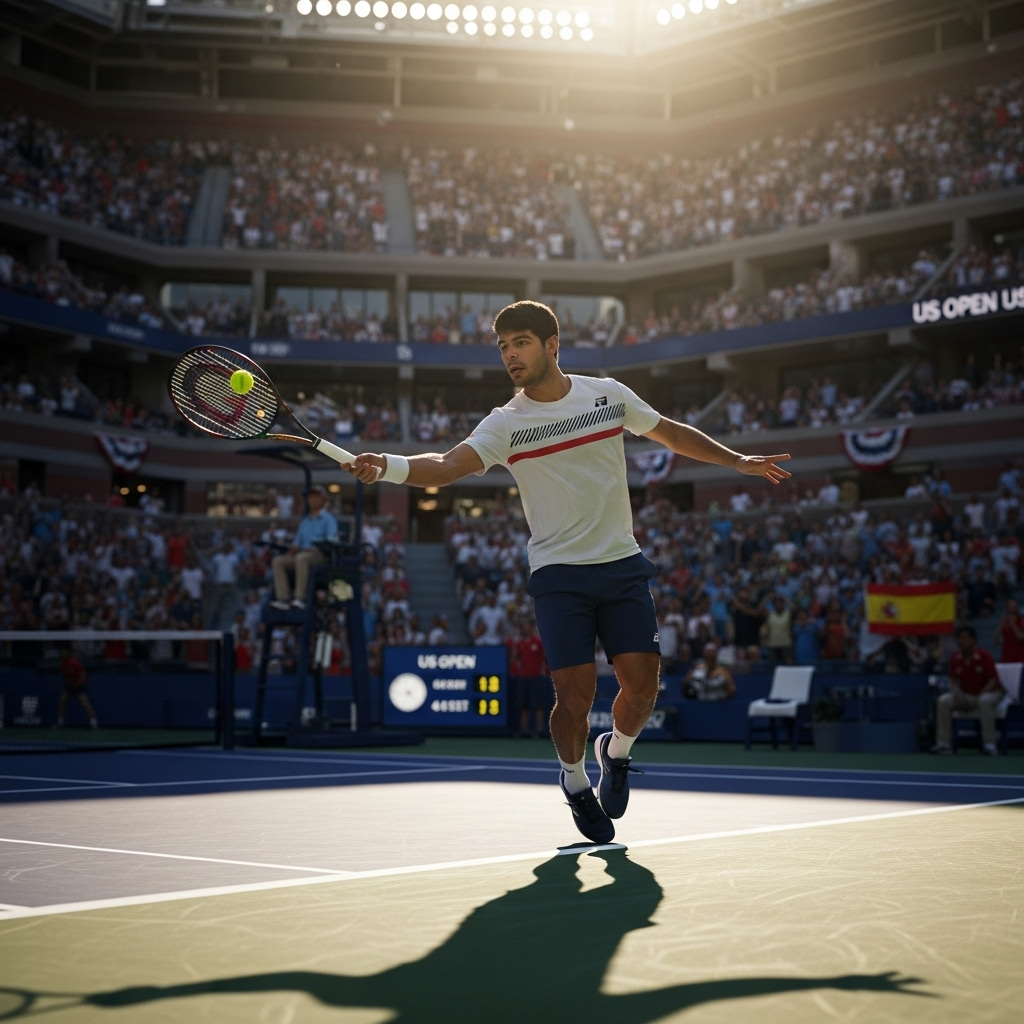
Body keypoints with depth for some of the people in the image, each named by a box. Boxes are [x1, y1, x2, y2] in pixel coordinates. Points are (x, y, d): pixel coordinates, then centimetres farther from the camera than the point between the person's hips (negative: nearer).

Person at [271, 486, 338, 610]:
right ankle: (283, 598, -25)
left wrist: (312, 549, -22)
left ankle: (300, 598, -42)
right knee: (278, 561, -15)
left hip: (320, 556, -7)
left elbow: (332, 543, -8)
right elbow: (297, 542, 24)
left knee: (301, 558, -38)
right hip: (303, 553, 7)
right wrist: (290, 552, 1)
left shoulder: (328, 519, 6)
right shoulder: (305, 520, 27)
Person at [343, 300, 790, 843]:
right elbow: (447, 465, -21)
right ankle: (575, 781, 22)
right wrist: (388, 466, -40)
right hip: (559, 575, -2)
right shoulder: (505, 424, -5)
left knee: (641, 685, -6)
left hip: (623, 567, 2)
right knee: (575, 695, -9)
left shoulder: (609, 394, 3)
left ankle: (615, 752, 28)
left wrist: (739, 460, 18)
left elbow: (673, 434, 18)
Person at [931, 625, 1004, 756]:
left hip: (990, 692, -4)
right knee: (944, 701, -19)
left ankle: (989, 744, -34)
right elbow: (954, 681, 4)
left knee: (984, 701, -39)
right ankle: (943, 743, -18)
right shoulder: (955, 660, -2)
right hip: (967, 696, 4)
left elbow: (993, 681, -14)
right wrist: (956, 693, -18)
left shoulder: (984, 657, -14)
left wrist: (980, 695, -27)